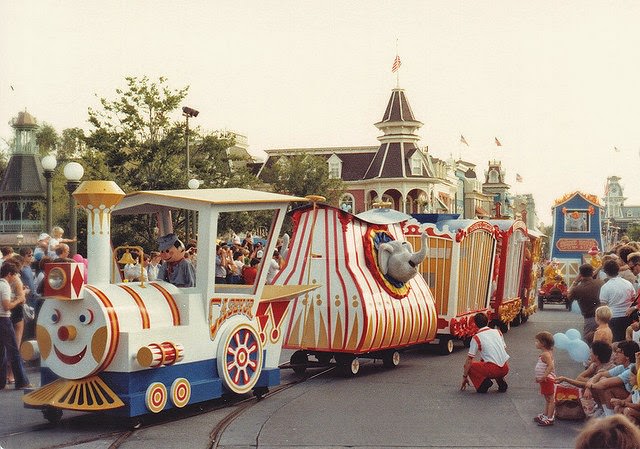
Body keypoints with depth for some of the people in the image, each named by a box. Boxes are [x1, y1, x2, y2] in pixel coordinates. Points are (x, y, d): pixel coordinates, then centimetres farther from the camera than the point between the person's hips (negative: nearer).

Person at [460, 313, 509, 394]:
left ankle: (484, 382, -7)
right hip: (505, 369, 5)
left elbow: (469, 360, 1)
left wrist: (464, 377, 11)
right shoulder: (498, 332, 13)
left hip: (493, 369, -5)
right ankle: (501, 382, 15)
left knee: (470, 366, 16)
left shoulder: (476, 338, 0)